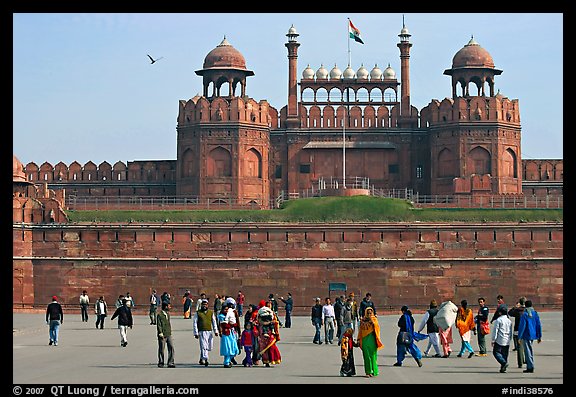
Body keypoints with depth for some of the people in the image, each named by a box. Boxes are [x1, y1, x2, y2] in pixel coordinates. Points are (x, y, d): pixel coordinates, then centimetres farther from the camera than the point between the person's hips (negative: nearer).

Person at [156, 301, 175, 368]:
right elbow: (159, 325, -12)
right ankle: (160, 363, 14)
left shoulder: (168, 314, 14)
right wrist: (160, 333, -18)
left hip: (169, 334, 6)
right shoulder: (159, 315, -9)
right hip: (163, 335, -6)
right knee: (161, 349, 2)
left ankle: (170, 363, 0)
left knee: (171, 348, -3)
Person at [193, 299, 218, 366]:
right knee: (204, 346, -15)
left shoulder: (211, 313, 13)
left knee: (209, 347, 7)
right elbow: (195, 323, 2)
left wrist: (216, 331, 0)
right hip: (202, 332, -4)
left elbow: (214, 322, 11)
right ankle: (205, 360, -19)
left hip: (210, 332, 4)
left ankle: (202, 359, 23)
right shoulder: (197, 313, 4)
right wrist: (196, 333, -6)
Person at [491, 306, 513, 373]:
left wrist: (493, 340, -6)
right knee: (504, 354, 10)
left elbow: (495, 330, -10)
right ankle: (503, 368, 9)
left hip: (499, 340, -6)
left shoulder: (498, 320, -9)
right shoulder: (509, 321, 12)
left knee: (496, 352, -2)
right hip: (507, 341, 6)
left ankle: (504, 362, -21)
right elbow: (511, 331, 17)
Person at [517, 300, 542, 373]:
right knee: (530, 350, 19)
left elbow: (522, 326, -16)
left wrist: (519, 337, -12)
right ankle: (530, 367, 24)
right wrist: (539, 336, 13)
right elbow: (539, 325, 7)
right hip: (533, 335, 6)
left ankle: (530, 367, -5)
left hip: (526, 336, -6)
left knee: (528, 351, -2)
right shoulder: (535, 314, 5)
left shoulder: (524, 315, -13)